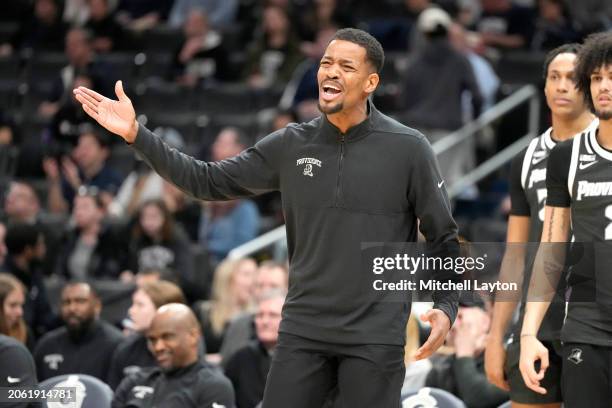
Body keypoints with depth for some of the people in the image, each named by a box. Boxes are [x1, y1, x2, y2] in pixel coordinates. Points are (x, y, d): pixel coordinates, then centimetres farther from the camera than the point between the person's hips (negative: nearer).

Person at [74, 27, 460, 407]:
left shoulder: (408, 149, -5)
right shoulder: (291, 145, 4)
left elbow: (444, 238, 0)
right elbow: (211, 181, 8)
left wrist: (447, 307, -15)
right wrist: (136, 134, 0)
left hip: (374, 338, -3)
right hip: (303, 330, 3)